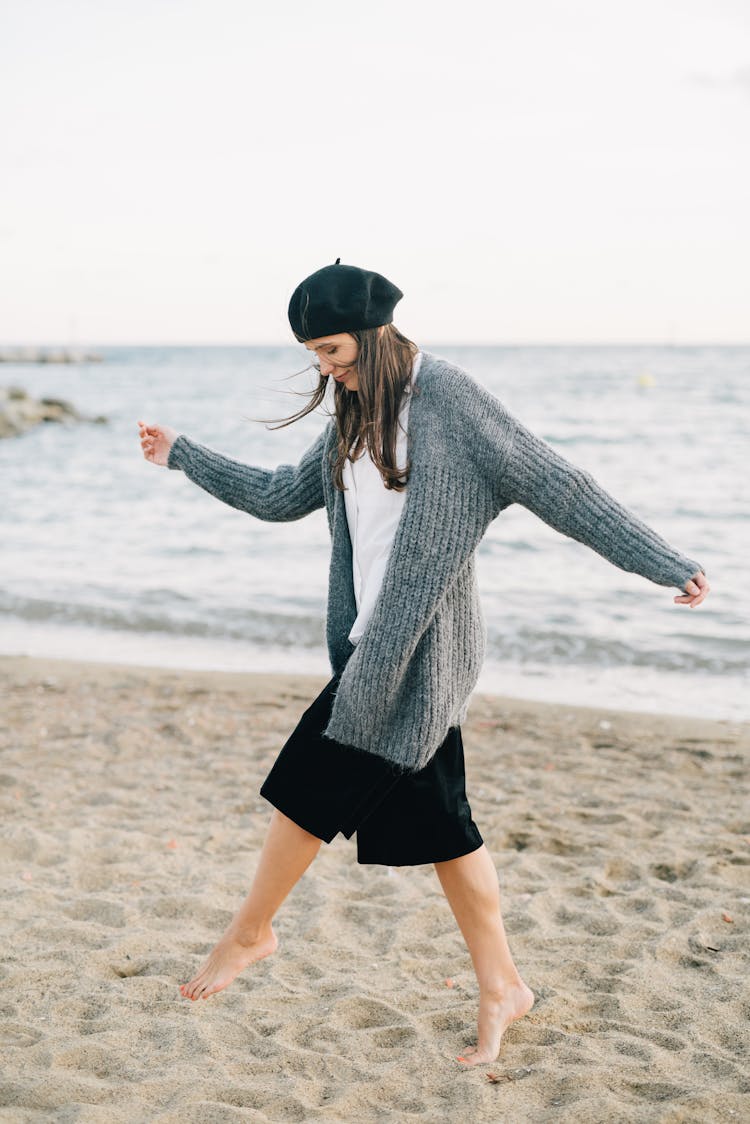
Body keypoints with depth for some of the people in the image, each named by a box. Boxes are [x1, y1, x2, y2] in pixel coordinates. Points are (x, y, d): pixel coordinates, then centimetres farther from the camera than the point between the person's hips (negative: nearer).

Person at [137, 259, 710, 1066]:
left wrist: (665, 564, -13)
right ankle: (501, 987, 21)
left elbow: (555, 487, -12)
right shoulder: (357, 416, 14)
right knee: (437, 820, 10)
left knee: (309, 782, -2)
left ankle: (251, 931, 21)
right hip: (379, 646, 8)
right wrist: (184, 455, 28)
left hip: (419, 647, -8)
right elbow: (282, 496, 25)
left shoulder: (447, 397, -11)